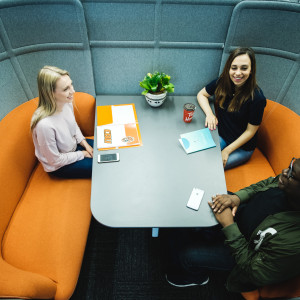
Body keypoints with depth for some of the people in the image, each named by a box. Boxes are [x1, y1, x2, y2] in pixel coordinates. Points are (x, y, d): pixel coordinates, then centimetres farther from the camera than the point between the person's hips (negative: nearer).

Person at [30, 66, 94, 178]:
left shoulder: (67, 103, -17)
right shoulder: (45, 124, -39)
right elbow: (55, 160, -24)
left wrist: (85, 144, -4)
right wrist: (82, 154, -14)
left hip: (74, 145, 7)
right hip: (59, 166, -6)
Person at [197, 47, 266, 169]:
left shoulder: (257, 98, -24)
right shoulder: (222, 82, -11)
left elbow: (250, 131, -16)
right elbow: (201, 94, 3)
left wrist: (227, 151, -15)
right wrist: (209, 113, -15)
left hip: (242, 147, -4)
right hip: (220, 135, 4)